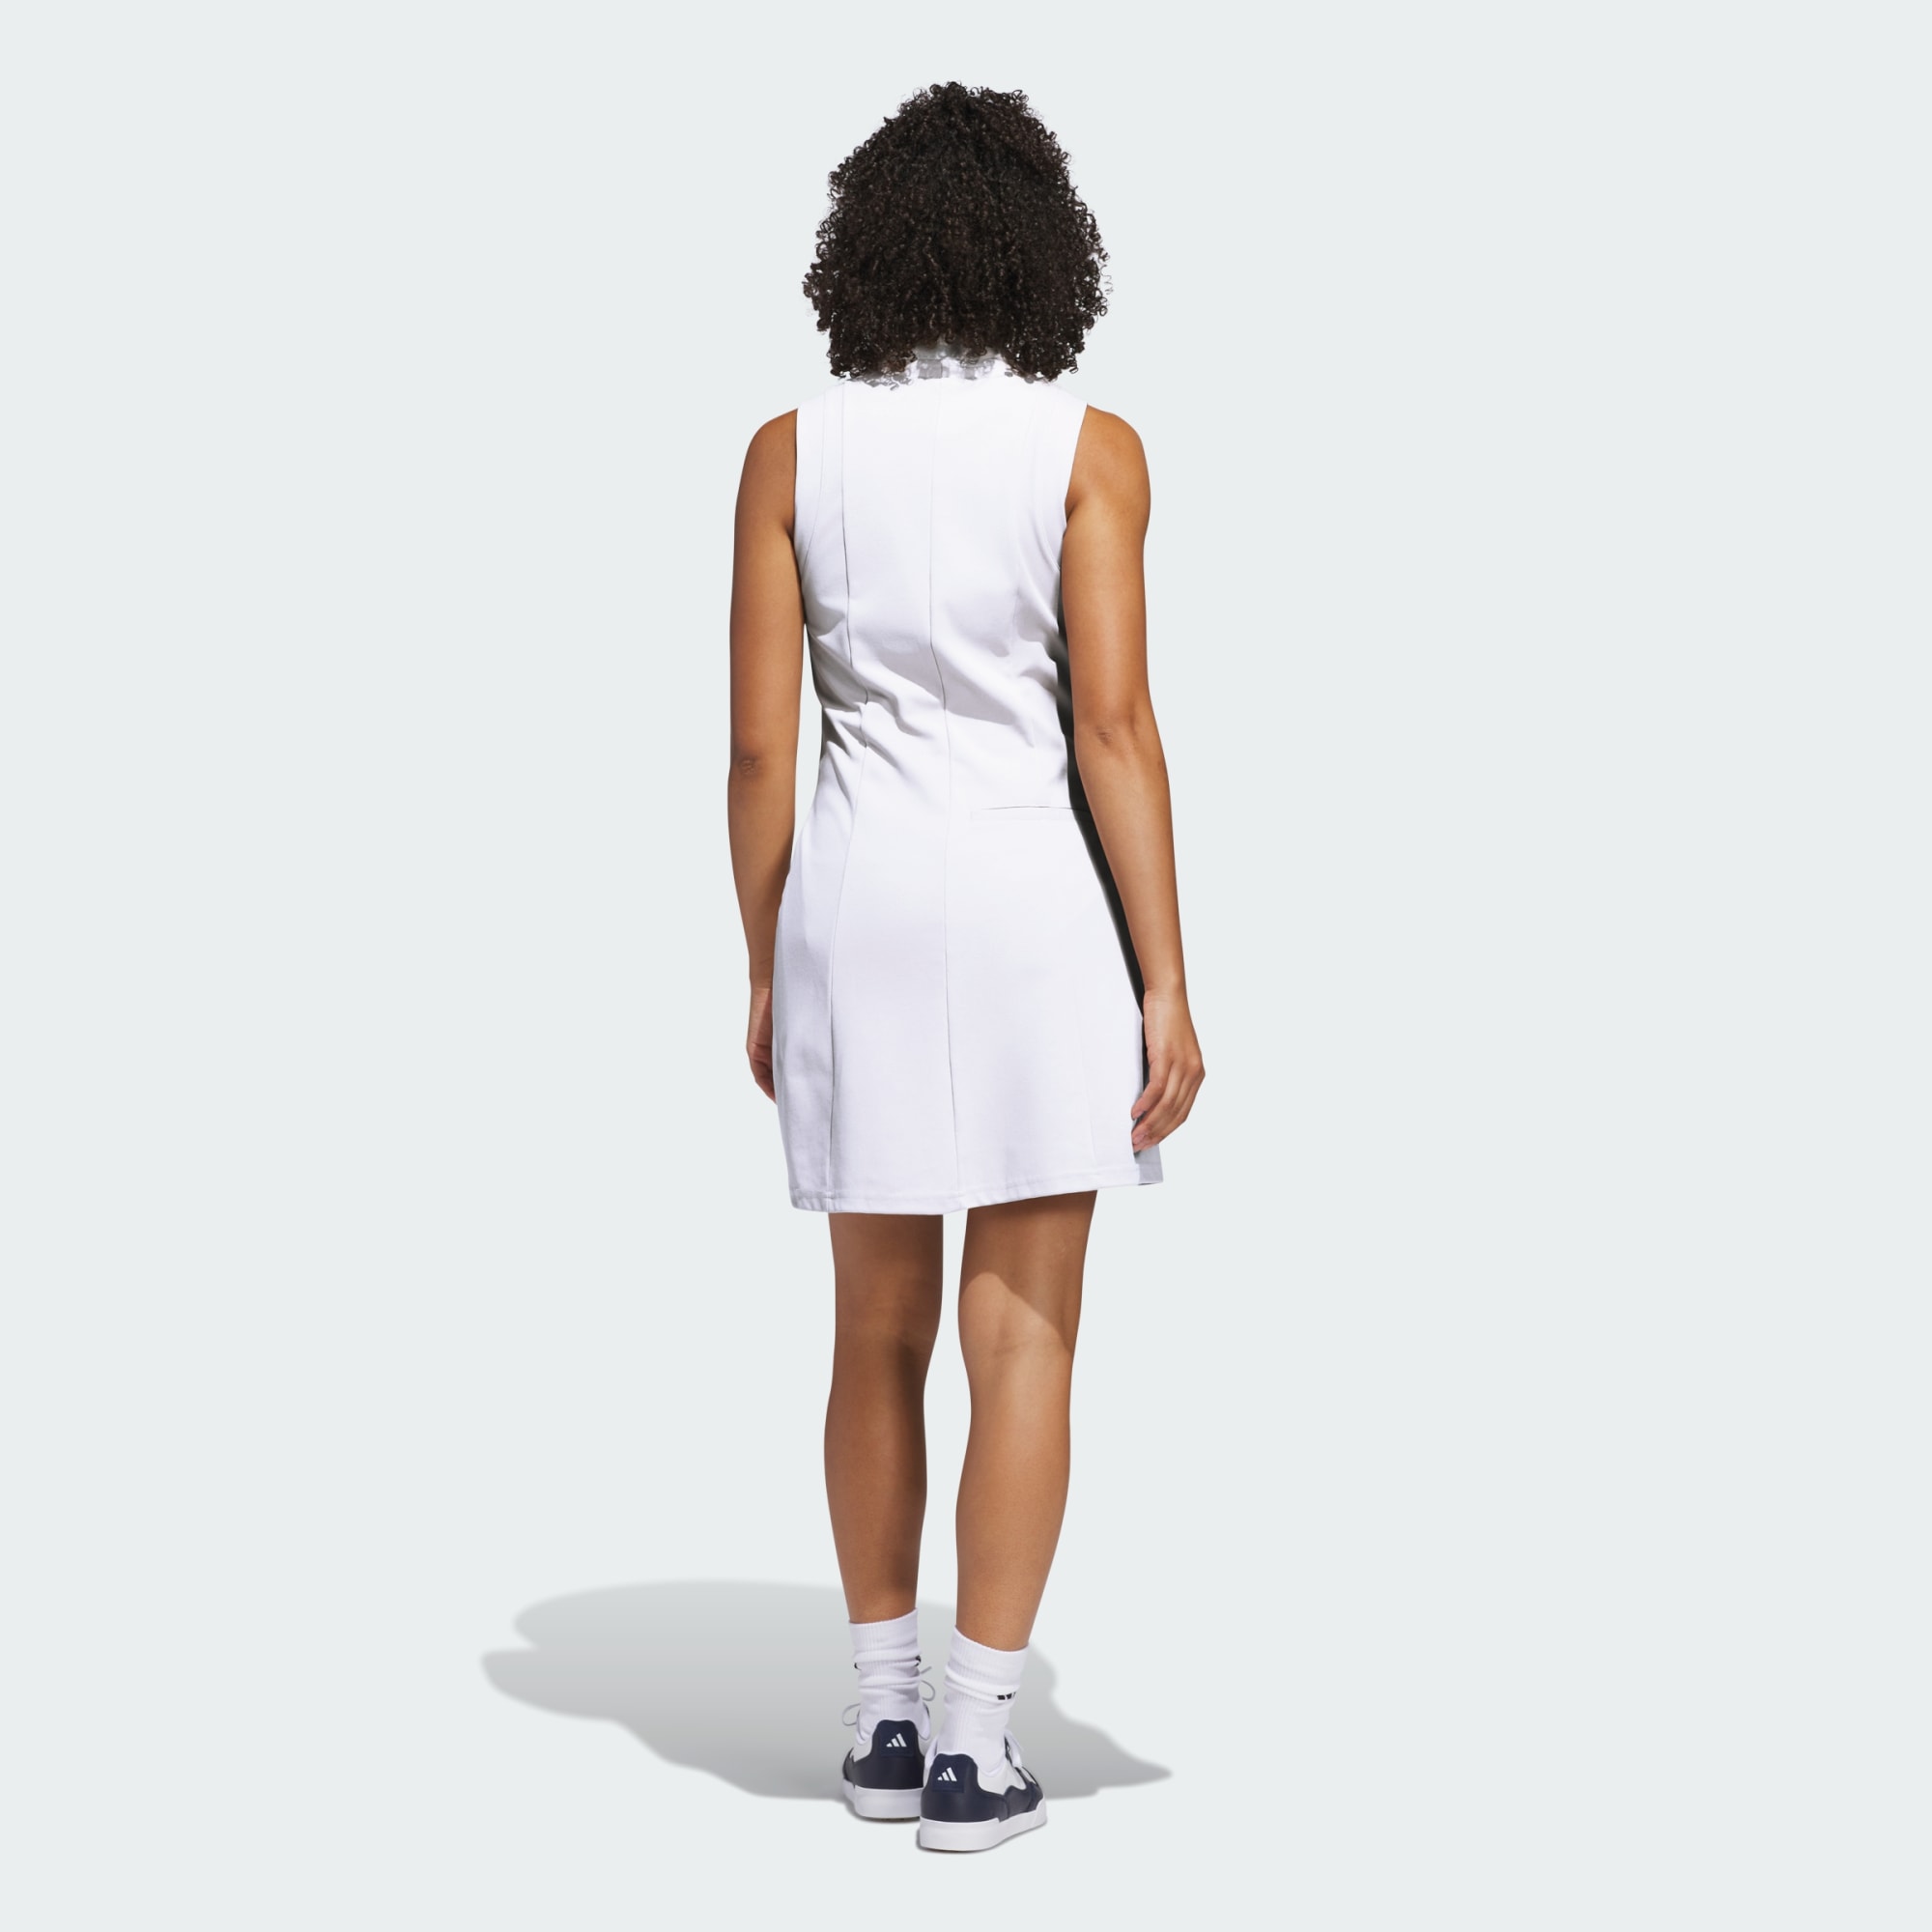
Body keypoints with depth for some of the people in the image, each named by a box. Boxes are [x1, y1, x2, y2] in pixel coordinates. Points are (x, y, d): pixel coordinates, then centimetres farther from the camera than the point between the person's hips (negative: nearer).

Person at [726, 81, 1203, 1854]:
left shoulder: (792, 454, 1)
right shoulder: (1087, 447, -6)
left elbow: (758, 741, 0)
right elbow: (1116, 729, -11)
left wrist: (767, 972, 10)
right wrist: (1167, 984, -8)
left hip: (856, 911, 3)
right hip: (1036, 910, -3)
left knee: (880, 1331, 13)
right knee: (1024, 1340, 2)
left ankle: (888, 1717, 19)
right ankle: (979, 1752, 2)